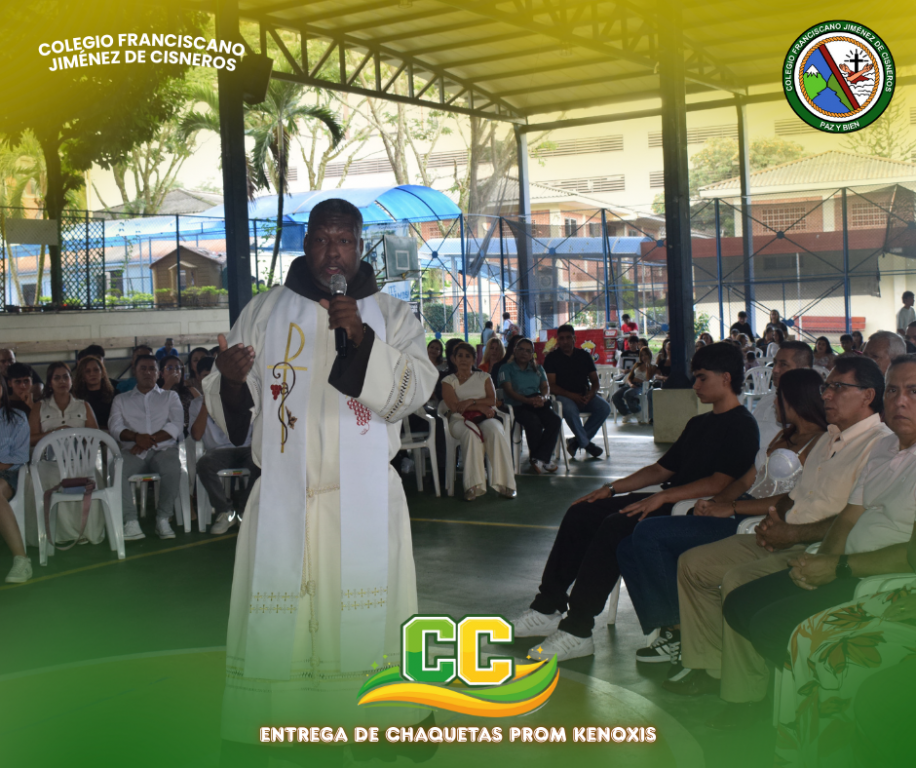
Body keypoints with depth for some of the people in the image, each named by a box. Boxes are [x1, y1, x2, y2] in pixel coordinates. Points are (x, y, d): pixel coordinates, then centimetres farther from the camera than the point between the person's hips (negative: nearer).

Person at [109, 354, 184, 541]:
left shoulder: (170, 396, 21)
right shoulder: (121, 399, 23)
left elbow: (177, 426, 4)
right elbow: (115, 427, 6)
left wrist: (151, 439, -11)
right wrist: (136, 437, -15)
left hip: (163, 448, -1)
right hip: (133, 451, 1)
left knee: (172, 469, -36)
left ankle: (163, 519, -24)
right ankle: (131, 522, -30)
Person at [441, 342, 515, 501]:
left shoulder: (484, 377, 22)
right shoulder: (448, 380, 15)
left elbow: (492, 400, 6)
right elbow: (454, 406, -2)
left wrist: (471, 401, -10)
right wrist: (481, 406, -7)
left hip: (485, 418, 2)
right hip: (460, 420, -2)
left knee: (496, 432, -35)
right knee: (471, 433, -39)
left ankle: (503, 483, -35)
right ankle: (474, 485, -42)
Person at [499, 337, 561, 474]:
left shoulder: (537, 369, 24)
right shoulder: (506, 368, 8)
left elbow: (546, 387, 11)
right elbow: (509, 390, -6)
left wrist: (542, 398, -16)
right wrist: (527, 400, -22)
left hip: (538, 404, 5)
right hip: (517, 405, -4)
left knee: (555, 420, -28)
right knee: (534, 422, -36)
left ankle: (539, 458, -25)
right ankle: (545, 458, -16)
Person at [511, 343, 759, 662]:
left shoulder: (742, 426, -7)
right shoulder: (699, 423, 23)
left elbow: (720, 483, -20)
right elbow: (663, 468, 23)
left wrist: (662, 497, -26)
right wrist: (612, 488, 13)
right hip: (667, 500, 10)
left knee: (615, 526, -30)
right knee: (580, 513, -2)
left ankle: (577, 631, -25)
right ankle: (548, 608, -1)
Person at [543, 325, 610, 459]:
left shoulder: (584, 355, 13)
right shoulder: (552, 358, 1)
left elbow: (595, 381, 11)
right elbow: (552, 386, -8)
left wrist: (591, 394, -12)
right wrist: (572, 395, -21)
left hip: (584, 395, 4)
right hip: (563, 396, -4)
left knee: (604, 408, -23)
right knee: (570, 410, -38)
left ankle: (577, 441, -13)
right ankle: (586, 443, -15)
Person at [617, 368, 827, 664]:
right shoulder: (784, 435, 24)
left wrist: (731, 507, -16)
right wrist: (715, 502, -1)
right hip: (739, 513, 9)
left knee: (649, 534, -20)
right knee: (629, 550, -8)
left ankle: (679, 630, -7)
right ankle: (669, 628, -3)